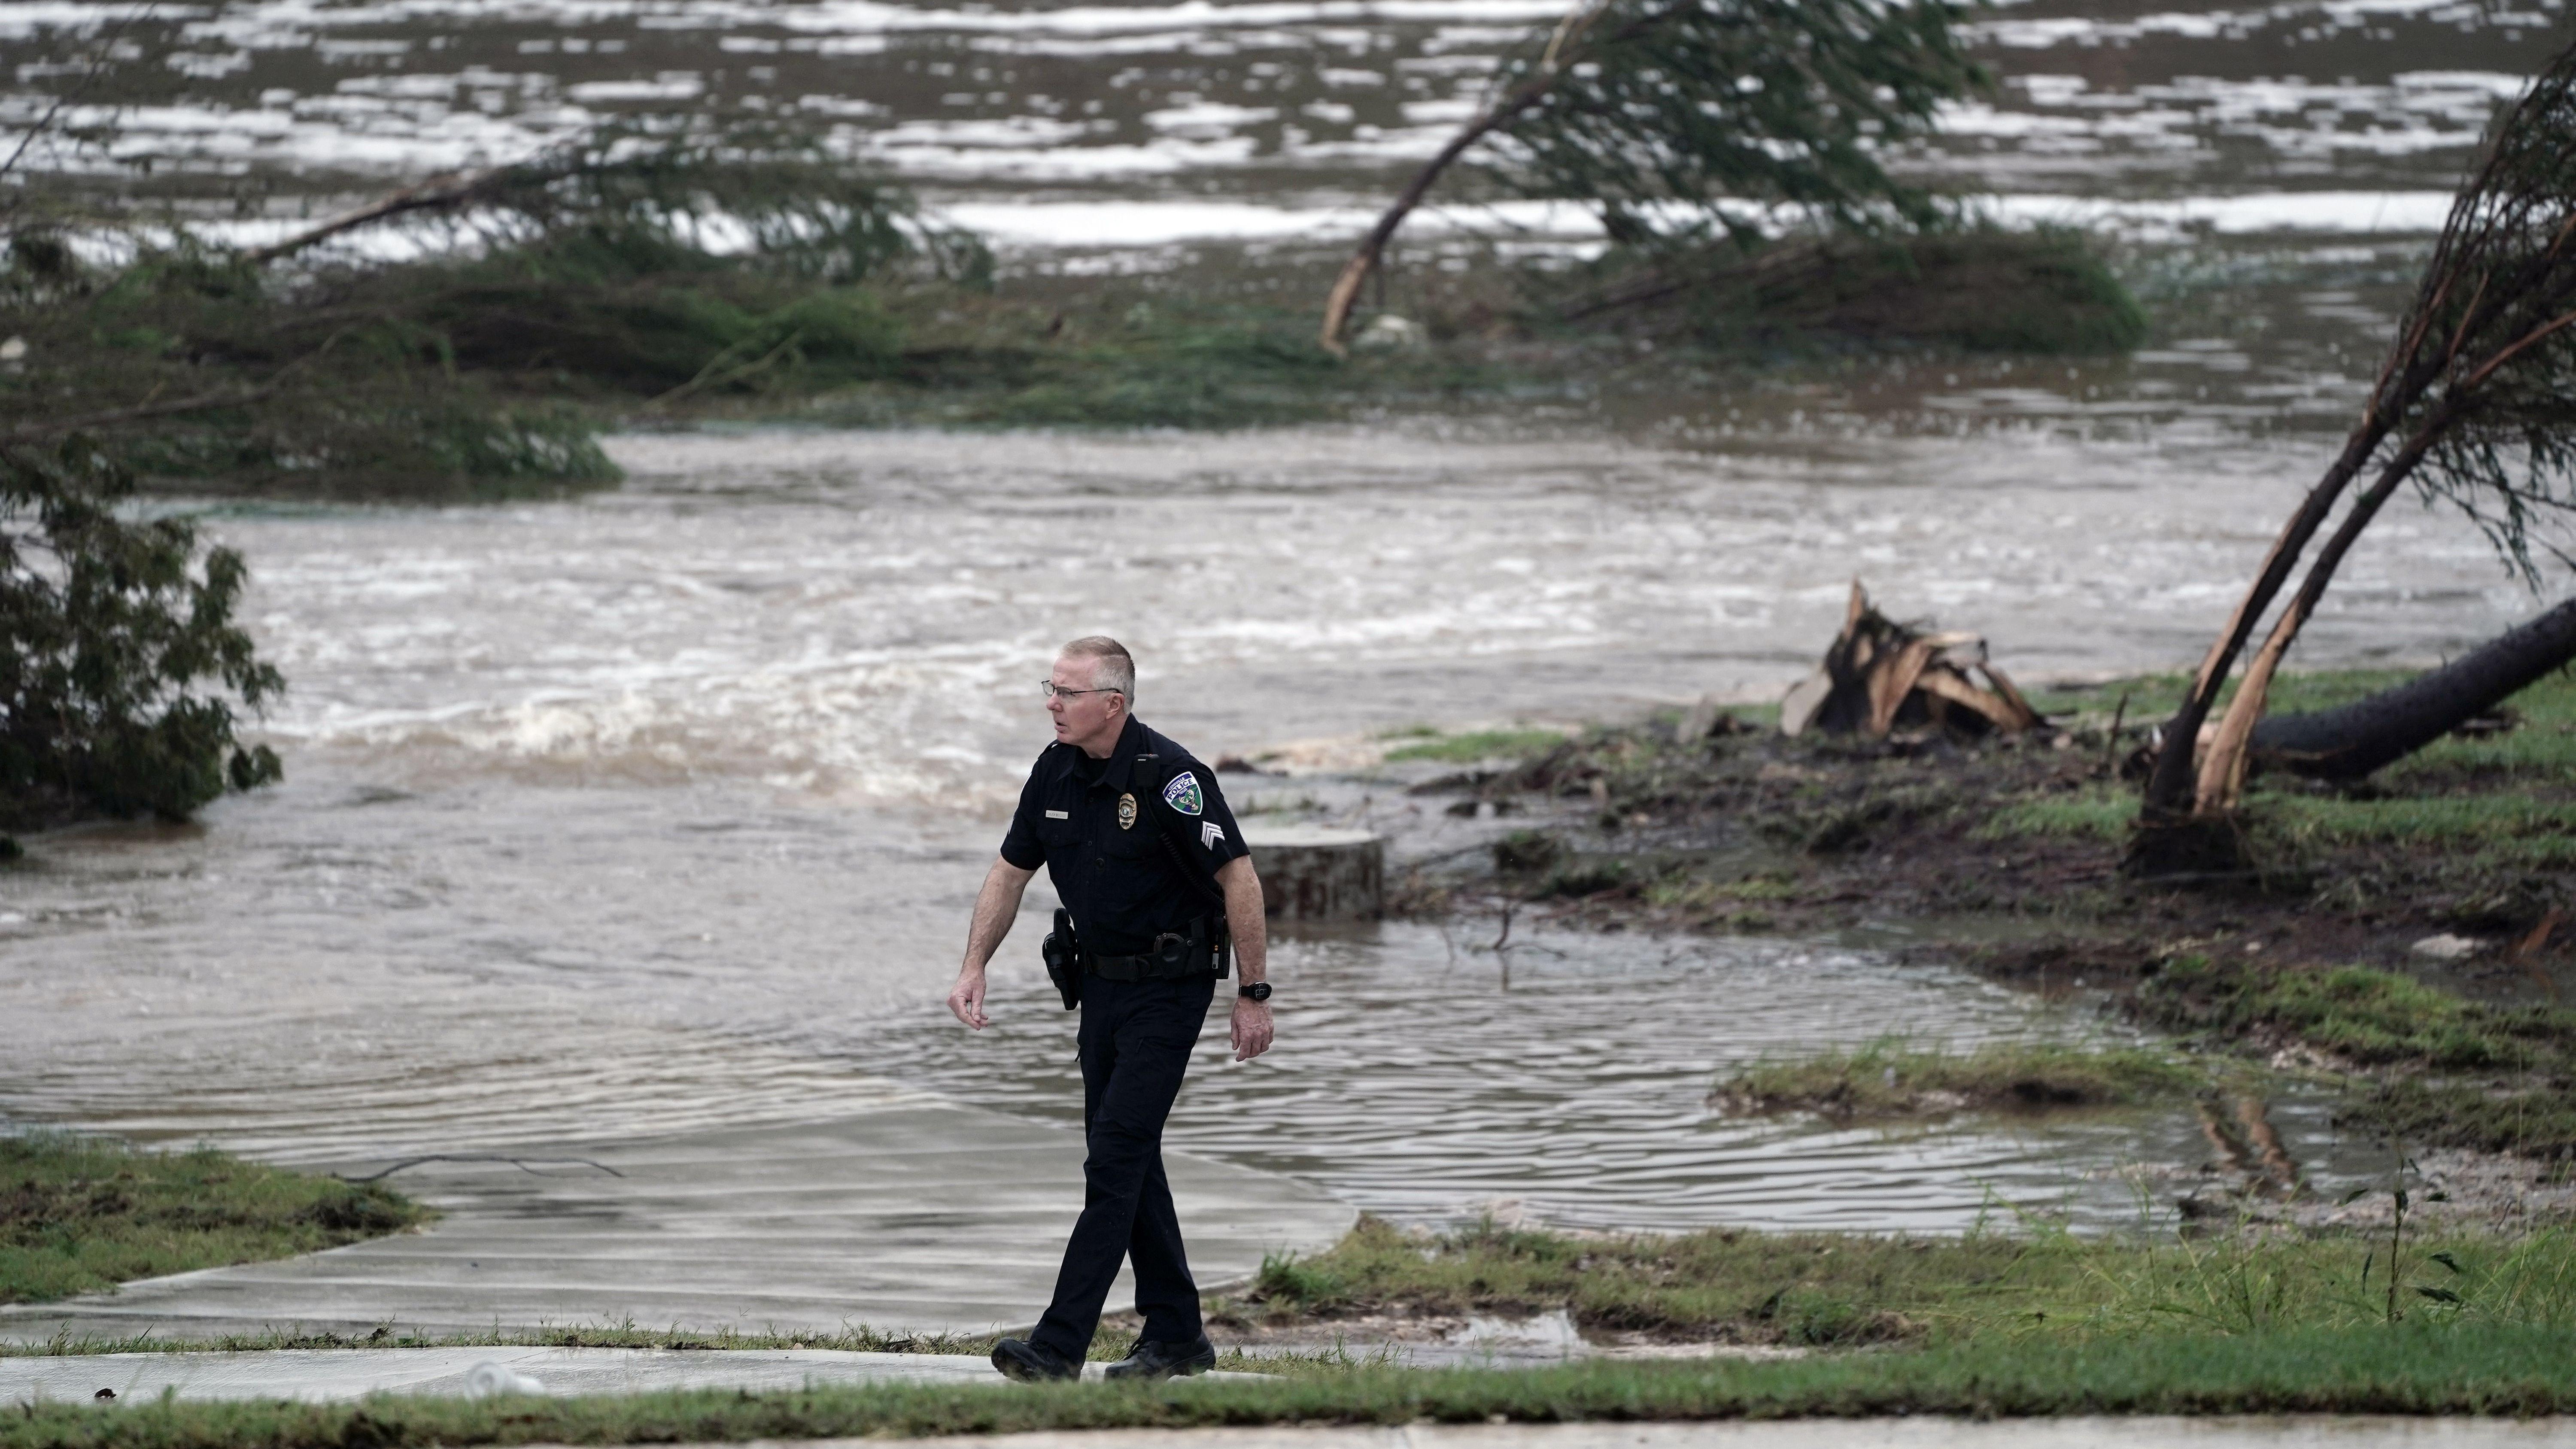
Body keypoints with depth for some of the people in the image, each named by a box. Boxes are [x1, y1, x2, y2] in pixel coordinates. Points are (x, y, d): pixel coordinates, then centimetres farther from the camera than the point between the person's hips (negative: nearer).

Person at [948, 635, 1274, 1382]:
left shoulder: (1169, 777, -21)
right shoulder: (1057, 772, 1)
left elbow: (1239, 881, -17)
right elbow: (1010, 871, 13)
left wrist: (1254, 997, -15)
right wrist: (974, 969, 4)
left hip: (1169, 990, -8)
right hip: (1100, 984, 8)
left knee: (1115, 1159, -12)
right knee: (1127, 1159, 11)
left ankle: (1061, 1344, -17)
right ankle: (1176, 1335, 20)